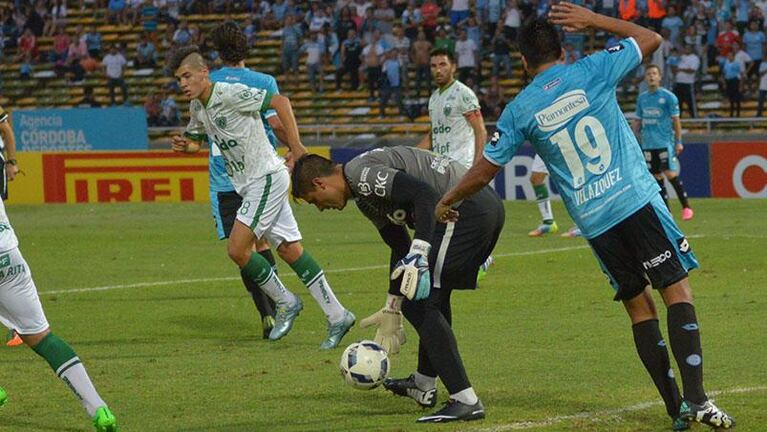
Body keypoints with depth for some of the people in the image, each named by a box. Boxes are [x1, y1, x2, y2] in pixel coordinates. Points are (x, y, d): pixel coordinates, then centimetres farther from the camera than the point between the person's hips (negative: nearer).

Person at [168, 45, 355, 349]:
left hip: (267, 177, -9)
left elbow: (280, 102, -19)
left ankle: (285, 303, 4)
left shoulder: (231, 94, -18)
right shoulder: (196, 108, 9)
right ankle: (337, 316, 11)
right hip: (247, 184, 9)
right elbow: (196, 140, 26)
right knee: (291, 251, 7)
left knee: (237, 249, -14)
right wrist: (184, 145, 2)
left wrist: (295, 145, -21)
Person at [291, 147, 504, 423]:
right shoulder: (366, 196, 23)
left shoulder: (360, 173, -10)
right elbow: (400, 247, 30)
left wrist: (417, 256, -28)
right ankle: (424, 385, 42)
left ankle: (466, 402, -13)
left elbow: (425, 195, -21)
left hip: (465, 209, -11)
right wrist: (391, 312, 34)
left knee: (419, 304, -8)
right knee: (435, 293, 27)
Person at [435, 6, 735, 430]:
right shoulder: (591, 72, 1)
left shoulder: (519, 110, 5)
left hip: (592, 220, 2)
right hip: (637, 199, -2)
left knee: (639, 307, 11)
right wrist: (593, 20, 19)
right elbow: (650, 38, 15)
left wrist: (447, 201, 28)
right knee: (677, 289, -2)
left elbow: (483, 172, 11)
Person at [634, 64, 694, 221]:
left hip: (665, 142, -5)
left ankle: (686, 207, -2)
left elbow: (675, 120, -2)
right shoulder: (642, 98, 11)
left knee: (671, 174, -12)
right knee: (656, 177, 5)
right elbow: (638, 120, 17)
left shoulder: (668, 96, -2)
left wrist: (678, 142, -6)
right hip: (648, 144, 5)